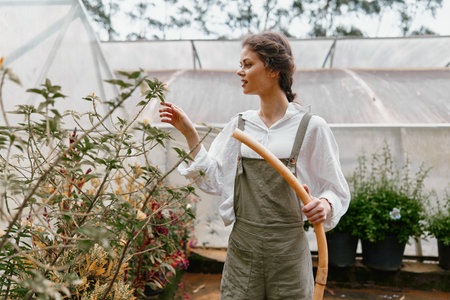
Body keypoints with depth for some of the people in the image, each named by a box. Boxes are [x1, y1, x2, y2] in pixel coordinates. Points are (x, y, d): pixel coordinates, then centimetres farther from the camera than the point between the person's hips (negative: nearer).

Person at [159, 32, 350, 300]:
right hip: (242, 247, 3)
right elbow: (213, 180, 4)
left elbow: (337, 190, -2)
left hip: (288, 250, -3)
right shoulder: (240, 125, 6)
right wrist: (190, 134, -1)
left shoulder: (311, 127, -7)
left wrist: (325, 205, -24)